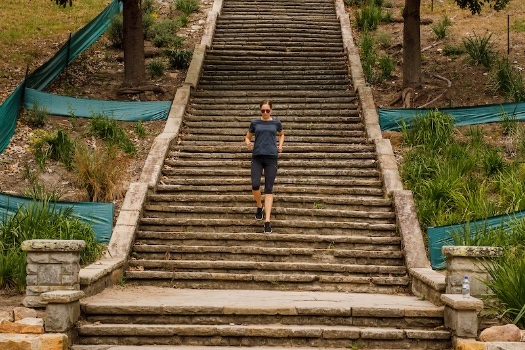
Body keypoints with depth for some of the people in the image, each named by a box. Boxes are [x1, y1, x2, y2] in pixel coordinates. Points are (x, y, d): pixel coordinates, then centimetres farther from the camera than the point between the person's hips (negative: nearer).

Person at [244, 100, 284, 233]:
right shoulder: (255, 123, 7)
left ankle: (267, 221, -6)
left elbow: (282, 134, 27)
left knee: (269, 189, -4)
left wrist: (280, 146, 9)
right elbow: (247, 137, 18)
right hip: (257, 157, 0)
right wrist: (248, 143, -5)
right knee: (255, 185, -14)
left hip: (271, 157, 0)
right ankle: (259, 206, 19)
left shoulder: (276, 122, 8)